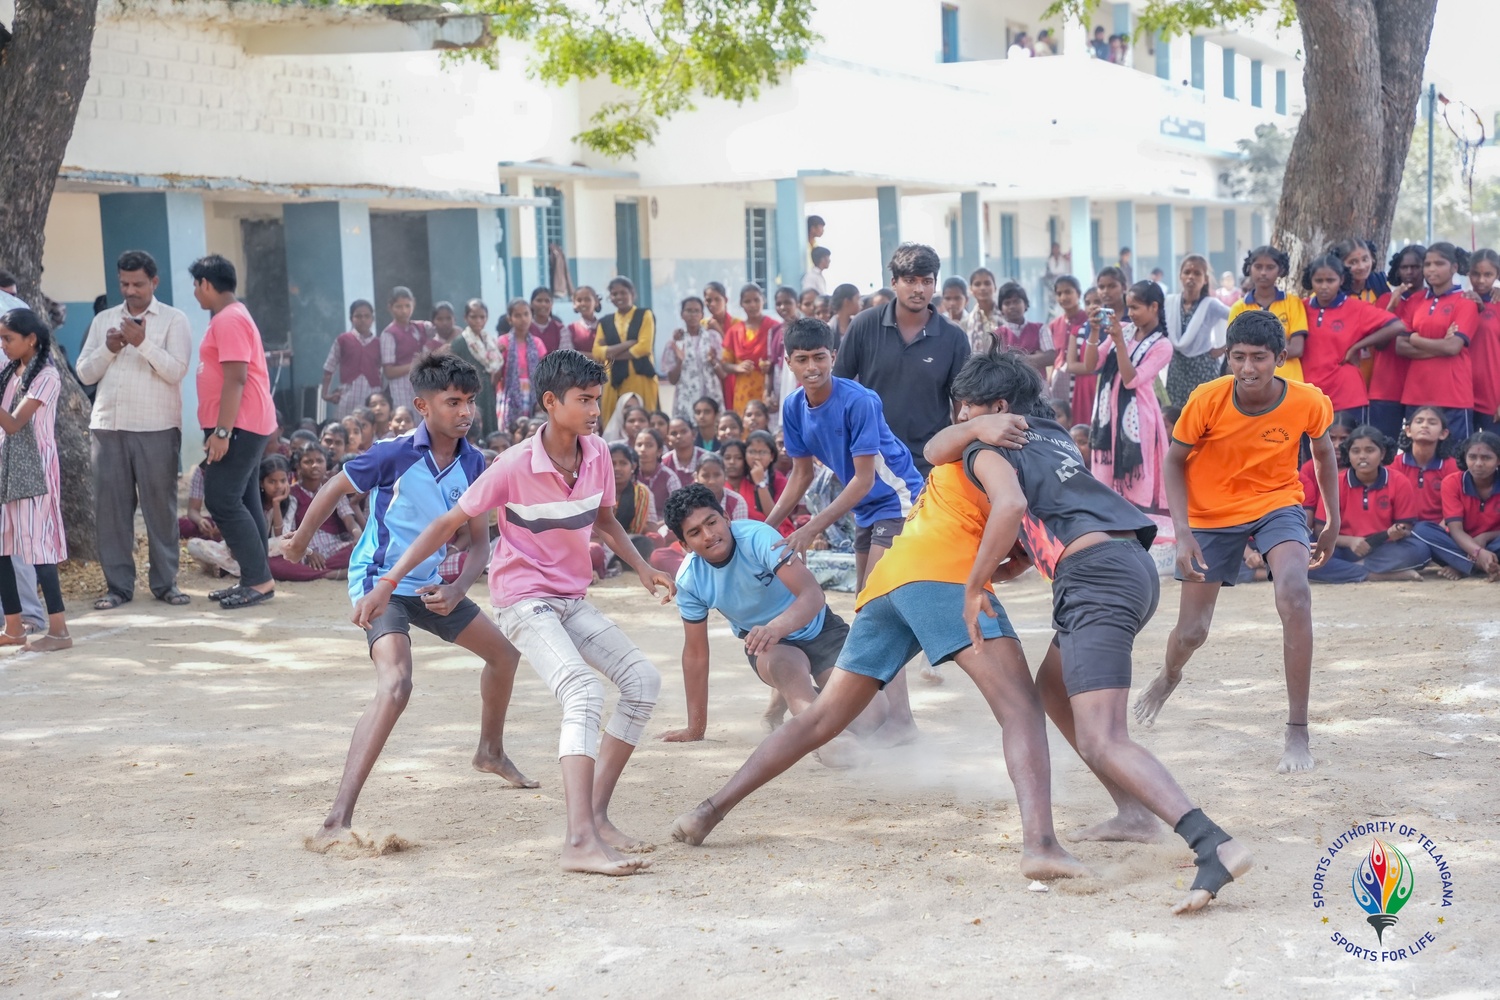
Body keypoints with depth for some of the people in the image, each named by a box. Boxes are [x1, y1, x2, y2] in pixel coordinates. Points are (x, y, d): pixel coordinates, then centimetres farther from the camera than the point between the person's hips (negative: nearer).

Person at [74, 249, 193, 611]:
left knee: (160, 504, 0)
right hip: (108, 425, 3)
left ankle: (165, 582, 7)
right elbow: (85, 373, 10)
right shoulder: (103, 320, 14)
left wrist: (143, 342, -19)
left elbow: (176, 371, -8)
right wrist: (108, 349, -7)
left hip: (157, 428, -3)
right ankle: (118, 584, 5)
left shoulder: (173, 320, 3)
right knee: (110, 505, 0)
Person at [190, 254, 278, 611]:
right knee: (242, 502, 10)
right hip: (246, 425, 11)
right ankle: (256, 580, 12)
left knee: (222, 501, -13)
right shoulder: (232, 316, 18)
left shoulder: (229, 320, -15)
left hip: (238, 426, -11)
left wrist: (221, 431, -24)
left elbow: (235, 379, -22)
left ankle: (258, 579, -13)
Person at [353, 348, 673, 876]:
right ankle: (580, 841, -38)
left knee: (643, 678, -1)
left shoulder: (597, 455, -1)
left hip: (572, 600, 8)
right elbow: (448, 524, -12)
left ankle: (596, 814, 3)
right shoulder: (515, 466, -19)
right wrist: (386, 583, -15)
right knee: (585, 693, -27)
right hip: (524, 599, -8)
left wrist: (643, 569, 7)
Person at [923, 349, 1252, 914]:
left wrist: (974, 586, -8)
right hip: (1135, 567, 9)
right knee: (1053, 688, 30)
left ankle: (1214, 847, -35)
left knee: (1100, 740, -17)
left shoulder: (986, 449, 4)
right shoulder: (1052, 436, 28)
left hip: (1096, 575, -9)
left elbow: (1011, 506, -16)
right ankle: (1135, 812, 27)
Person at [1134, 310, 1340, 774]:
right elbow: (1175, 460, -9)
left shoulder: (1308, 402, -19)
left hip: (1277, 502, 0)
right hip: (1211, 512, 1)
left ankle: (1298, 732, -20)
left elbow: (1322, 451, 3)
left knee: (1295, 595, -29)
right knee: (1192, 631, 6)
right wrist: (1182, 532, -19)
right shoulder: (1207, 400, -23)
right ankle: (1169, 676, 48)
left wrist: (1333, 522, 8)